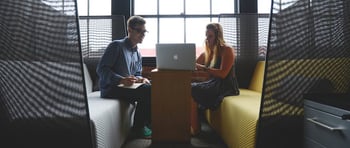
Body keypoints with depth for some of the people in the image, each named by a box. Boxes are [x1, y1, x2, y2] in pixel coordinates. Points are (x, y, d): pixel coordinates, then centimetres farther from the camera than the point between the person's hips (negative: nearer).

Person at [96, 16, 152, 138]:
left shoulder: (138, 54, 16)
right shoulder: (116, 46, -9)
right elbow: (101, 69, -15)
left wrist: (141, 79, -5)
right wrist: (121, 80, -28)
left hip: (128, 87, 8)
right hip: (111, 88, -8)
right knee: (146, 91, -26)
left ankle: (148, 123, 0)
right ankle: (138, 127, -10)